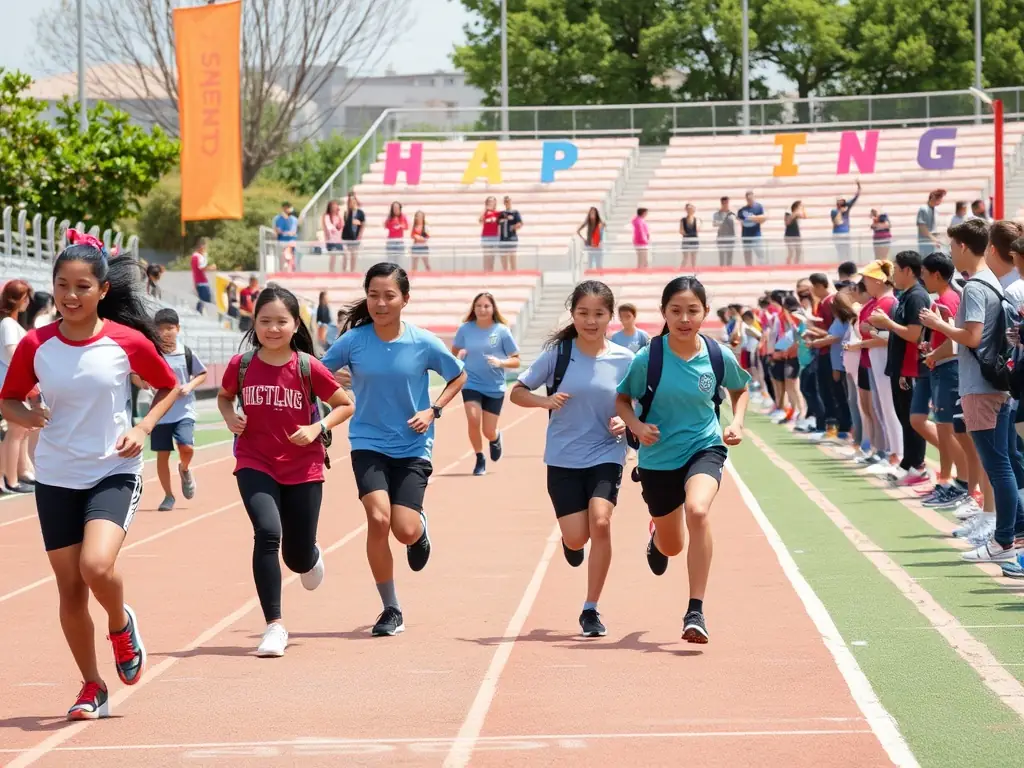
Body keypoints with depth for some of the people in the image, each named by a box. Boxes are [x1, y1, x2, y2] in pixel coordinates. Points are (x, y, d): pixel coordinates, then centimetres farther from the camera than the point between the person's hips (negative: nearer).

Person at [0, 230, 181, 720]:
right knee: (70, 590, 5)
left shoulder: (128, 341, -8)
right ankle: (92, 688, 23)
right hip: (56, 479, 3)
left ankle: (121, 626, 10)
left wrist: (144, 427, -8)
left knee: (97, 566, -25)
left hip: (114, 472, -3)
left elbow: (169, 387, 7)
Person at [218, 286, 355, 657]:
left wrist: (318, 427, -15)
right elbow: (224, 396, 15)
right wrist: (231, 418, -6)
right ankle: (274, 626, -17)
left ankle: (312, 555, 49)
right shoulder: (241, 365, -6)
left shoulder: (308, 367, -10)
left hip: (303, 469, 0)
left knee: (298, 559, 7)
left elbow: (346, 405, 1)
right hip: (255, 464, 0)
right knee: (267, 533, -25)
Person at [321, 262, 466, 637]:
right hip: (369, 444, 0)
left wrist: (433, 410, -5)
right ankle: (391, 610, -2)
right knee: (378, 518, -20)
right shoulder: (352, 341, -8)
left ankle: (421, 528, 32)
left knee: (405, 531, -11)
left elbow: (458, 377, 8)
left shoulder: (424, 343, -8)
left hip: (413, 447, 0)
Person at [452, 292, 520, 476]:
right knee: (473, 419, -22)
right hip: (471, 384, 0)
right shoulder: (465, 329, -4)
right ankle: (480, 459, 1)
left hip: (495, 388, 0)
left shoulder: (502, 331, -8)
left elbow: (516, 361, -4)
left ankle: (495, 439, 42)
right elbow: (455, 351, 14)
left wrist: (500, 362, -22)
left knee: (488, 431, 2)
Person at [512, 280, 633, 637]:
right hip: (563, 459, 0)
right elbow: (517, 391, 2)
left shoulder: (624, 360, -3)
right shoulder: (558, 353, -4)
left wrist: (626, 422, -12)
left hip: (606, 457, 0)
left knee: (600, 522, -21)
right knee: (577, 538, -5)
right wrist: (545, 401, -17)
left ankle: (591, 610, -7)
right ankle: (571, 540, 37)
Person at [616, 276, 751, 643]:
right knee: (672, 547, 16)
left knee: (697, 510, -33)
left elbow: (740, 390, 12)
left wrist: (737, 423, -5)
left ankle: (696, 611, -28)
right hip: (658, 457, 1)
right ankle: (656, 533, 59)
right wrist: (637, 425, -18)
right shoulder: (647, 359, -14)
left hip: (705, 447, -1)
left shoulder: (719, 356, -9)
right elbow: (622, 400, 1)